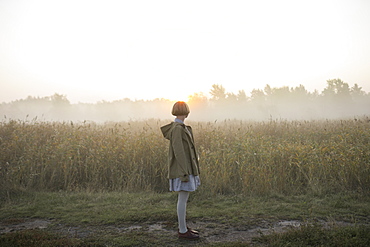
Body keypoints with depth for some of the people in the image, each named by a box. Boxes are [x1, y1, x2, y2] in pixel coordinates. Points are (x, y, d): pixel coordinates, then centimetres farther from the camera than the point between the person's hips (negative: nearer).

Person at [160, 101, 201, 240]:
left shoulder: (180, 128, 14)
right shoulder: (177, 128, -17)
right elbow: (178, 152, -21)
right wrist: (184, 173, -21)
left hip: (185, 168, 10)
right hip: (183, 169, -10)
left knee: (184, 198, 14)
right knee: (183, 199, -3)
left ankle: (183, 227, 24)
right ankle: (183, 231, 6)